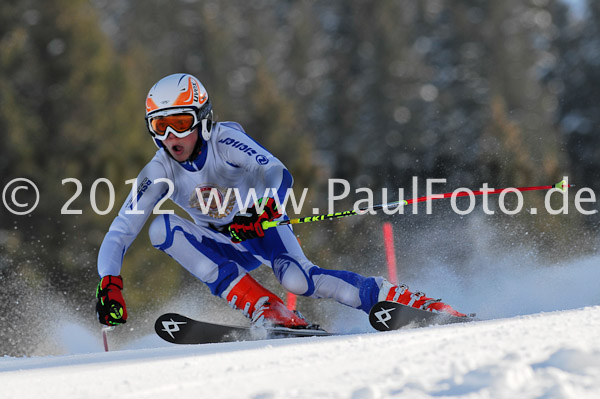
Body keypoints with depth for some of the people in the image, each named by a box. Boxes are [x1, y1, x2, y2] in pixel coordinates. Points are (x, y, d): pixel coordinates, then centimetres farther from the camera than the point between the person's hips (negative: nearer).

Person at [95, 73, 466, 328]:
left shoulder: (225, 141, -23)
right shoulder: (159, 174, -14)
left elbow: (279, 175, -37)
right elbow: (119, 234, -15)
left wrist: (260, 214, -57)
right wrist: (109, 285, -31)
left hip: (264, 227, -4)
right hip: (228, 250, 4)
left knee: (298, 280, -33)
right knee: (162, 228, -22)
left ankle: (426, 305, -24)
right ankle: (268, 312, -30)